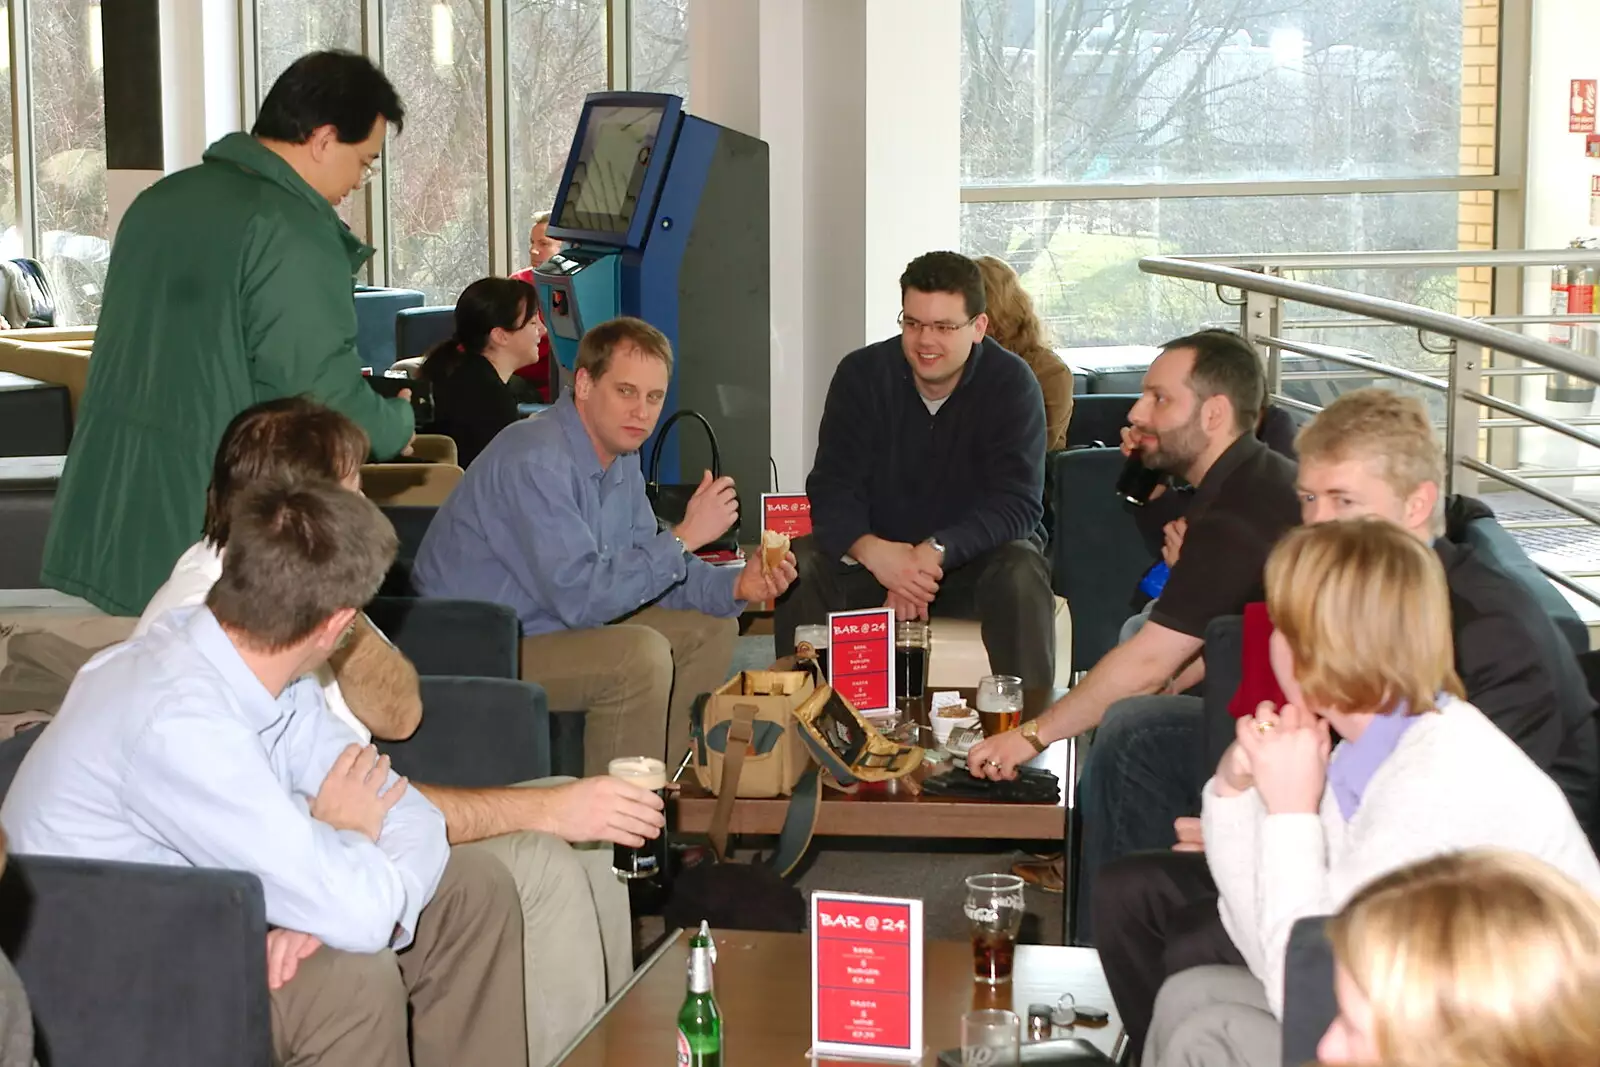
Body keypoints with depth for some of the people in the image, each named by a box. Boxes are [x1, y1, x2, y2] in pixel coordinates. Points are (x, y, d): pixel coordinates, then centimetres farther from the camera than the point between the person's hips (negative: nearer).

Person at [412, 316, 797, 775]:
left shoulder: (620, 455, 6)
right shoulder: (535, 461, -26)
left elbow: (646, 564, 11)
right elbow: (579, 595, -31)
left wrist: (734, 585, -7)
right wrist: (684, 536, -26)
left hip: (552, 624, 10)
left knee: (711, 628, 9)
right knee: (640, 655, -29)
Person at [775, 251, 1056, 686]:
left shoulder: (1012, 383, -13)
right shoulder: (863, 374, -8)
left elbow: (1018, 502, -21)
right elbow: (831, 489, -13)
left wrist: (934, 553, -37)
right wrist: (871, 550, -36)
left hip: (976, 557, -2)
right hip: (878, 553, 2)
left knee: (1021, 576, -33)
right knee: (801, 565, -24)